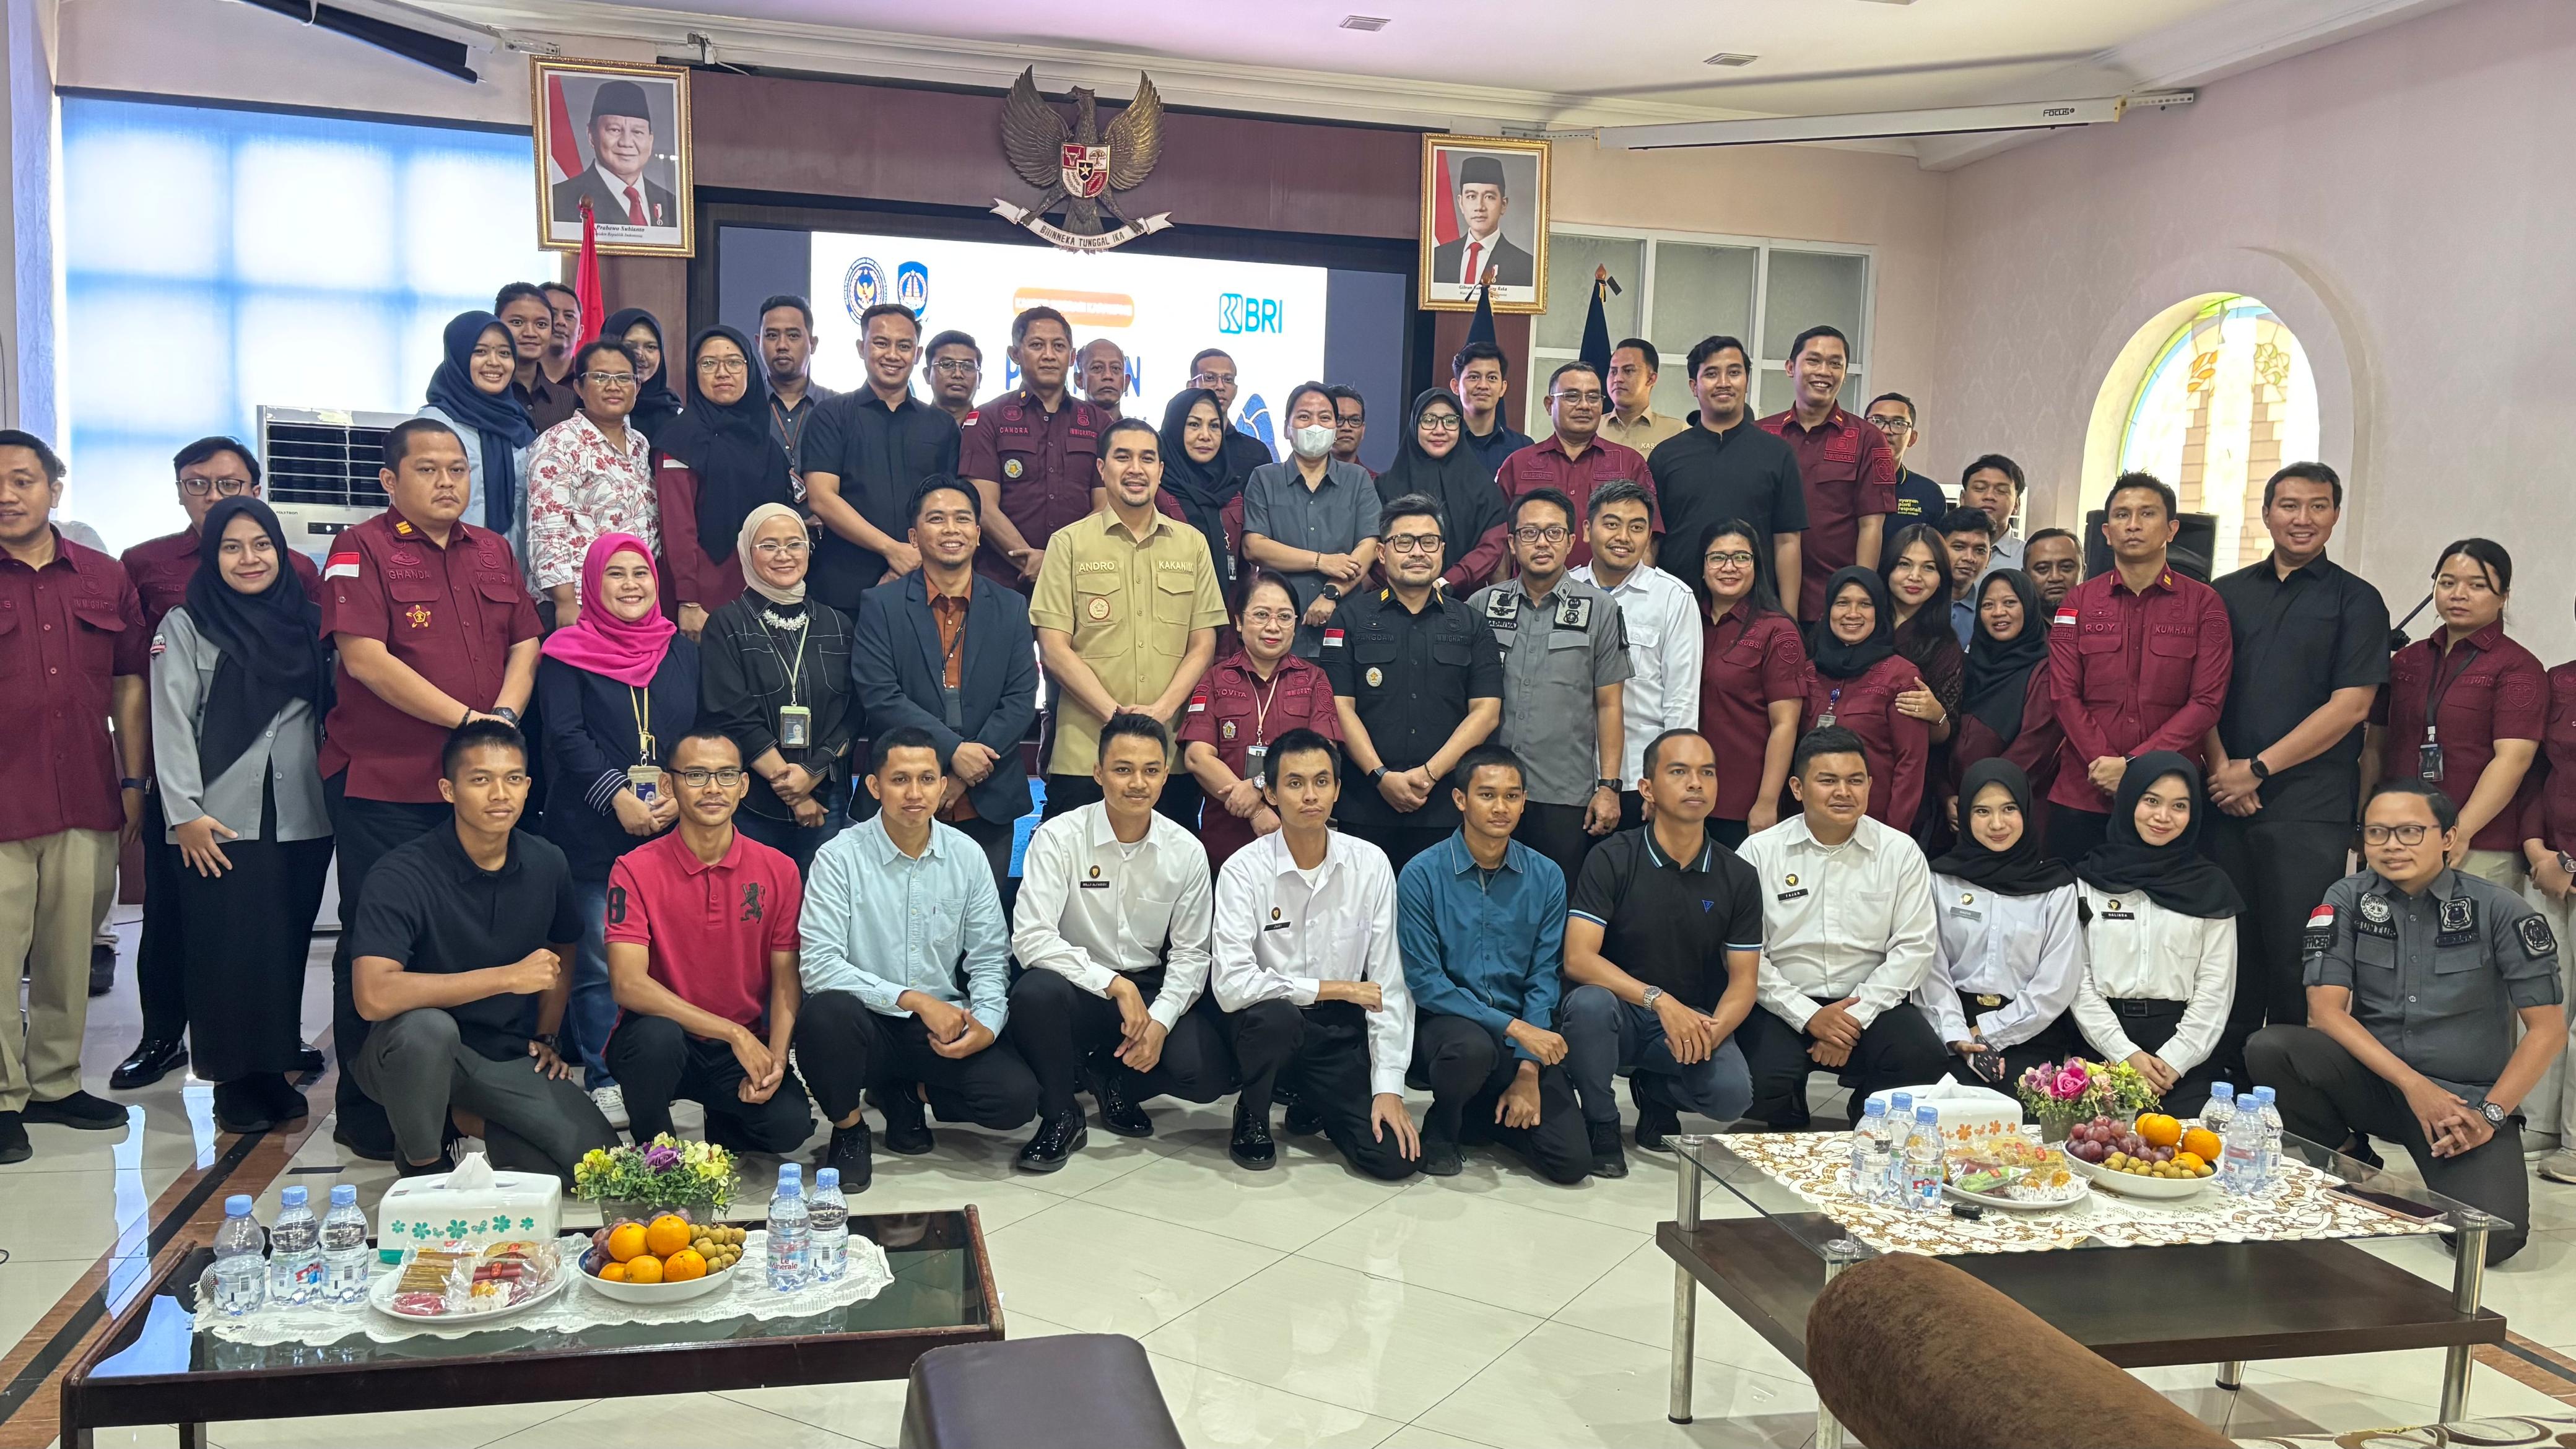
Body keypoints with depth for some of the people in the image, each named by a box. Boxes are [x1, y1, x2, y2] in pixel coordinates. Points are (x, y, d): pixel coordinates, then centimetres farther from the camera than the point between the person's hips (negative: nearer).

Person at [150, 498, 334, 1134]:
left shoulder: (307, 621, 12)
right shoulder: (184, 626, 3)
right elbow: (172, 724, -3)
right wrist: (185, 813, -10)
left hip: (301, 817, 3)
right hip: (219, 823, -3)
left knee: (286, 949, 7)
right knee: (226, 954, -1)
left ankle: (275, 1070, 17)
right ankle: (235, 1080, 9)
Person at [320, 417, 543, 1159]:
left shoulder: (493, 551, 14)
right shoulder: (362, 550, -4)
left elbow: (525, 643, 12)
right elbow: (363, 658, -14)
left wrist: (504, 716, -7)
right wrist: (466, 719, -17)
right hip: (381, 784, -5)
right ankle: (365, 1113, 13)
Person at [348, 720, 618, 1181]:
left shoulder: (546, 863, -1)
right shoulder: (402, 875, -19)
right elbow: (374, 996, -33)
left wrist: (546, 1038, 9)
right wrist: (509, 977, -29)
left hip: (510, 1057, 4)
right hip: (415, 1054, -4)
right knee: (428, 1026, -39)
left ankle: (471, 1120, 12)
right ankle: (422, 1163, -9)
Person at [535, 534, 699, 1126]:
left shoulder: (683, 653, 14)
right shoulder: (567, 652, 4)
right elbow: (565, 736, -5)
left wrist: (682, 794, -8)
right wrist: (618, 797, -14)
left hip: (672, 829, 3)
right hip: (593, 832, -3)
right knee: (598, 961, 0)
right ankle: (603, 1081, 8)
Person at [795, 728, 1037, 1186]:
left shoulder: (967, 856, 1)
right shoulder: (840, 857, -9)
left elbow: (990, 958, 4)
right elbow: (819, 965, -17)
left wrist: (987, 1023, -15)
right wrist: (915, 1000, -23)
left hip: (945, 1025, 3)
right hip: (869, 1023, -3)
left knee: (1017, 1097, -21)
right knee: (825, 1012, -36)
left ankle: (905, 1092, 12)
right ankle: (849, 1128, -4)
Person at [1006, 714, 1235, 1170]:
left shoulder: (1186, 851, -4)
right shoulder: (1059, 839, -13)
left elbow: (1190, 953, 2)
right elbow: (1030, 939, -21)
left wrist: (1160, 1020, -15)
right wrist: (1115, 985, -26)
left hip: (1153, 991, 3)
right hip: (1080, 989, -2)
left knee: (1208, 1074, -22)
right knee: (1035, 992, -36)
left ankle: (1111, 1078, 13)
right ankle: (1060, 1116, -7)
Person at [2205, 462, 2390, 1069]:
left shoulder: (2357, 601, 5)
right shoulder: (2227, 594, 14)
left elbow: (2350, 705, -5)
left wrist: (2259, 768, -10)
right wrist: (2220, 768, -6)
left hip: (2311, 806, -3)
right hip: (2227, 796, 3)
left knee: (2296, 951, -3)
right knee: (2231, 944, 6)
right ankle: (2226, 1068, 16)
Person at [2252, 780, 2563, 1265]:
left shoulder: (2501, 910, -6)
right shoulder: (2347, 900, -2)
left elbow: (2548, 1028, -5)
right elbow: (2325, 1010, -9)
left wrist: (2491, 1115, -14)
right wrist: (2413, 1085, -18)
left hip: (2467, 1097, -2)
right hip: (2373, 1082, 2)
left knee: (2491, 1238, -26)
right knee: (2269, 1048, -28)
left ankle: (2443, 1166, 11)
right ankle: (2337, 1163, 2)